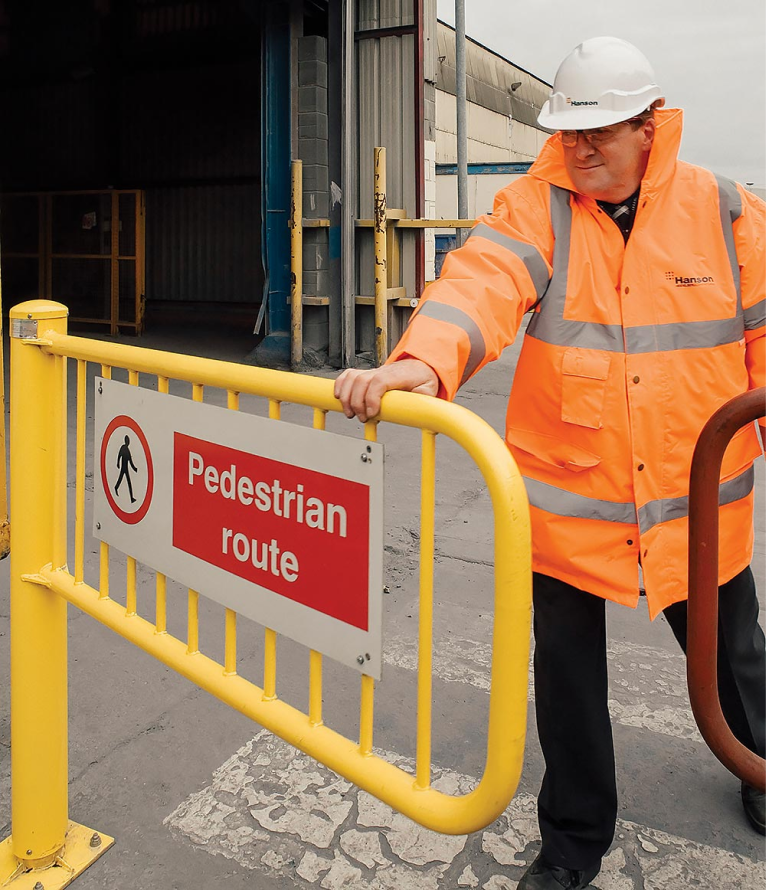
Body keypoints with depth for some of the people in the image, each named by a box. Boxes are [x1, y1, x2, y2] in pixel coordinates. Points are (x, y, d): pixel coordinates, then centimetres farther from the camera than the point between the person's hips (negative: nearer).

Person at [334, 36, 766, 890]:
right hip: (568, 497, -1)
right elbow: (481, 282, -28)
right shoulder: (536, 206, -8)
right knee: (566, 667, 10)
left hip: (696, 500, 2)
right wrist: (423, 362, -47)